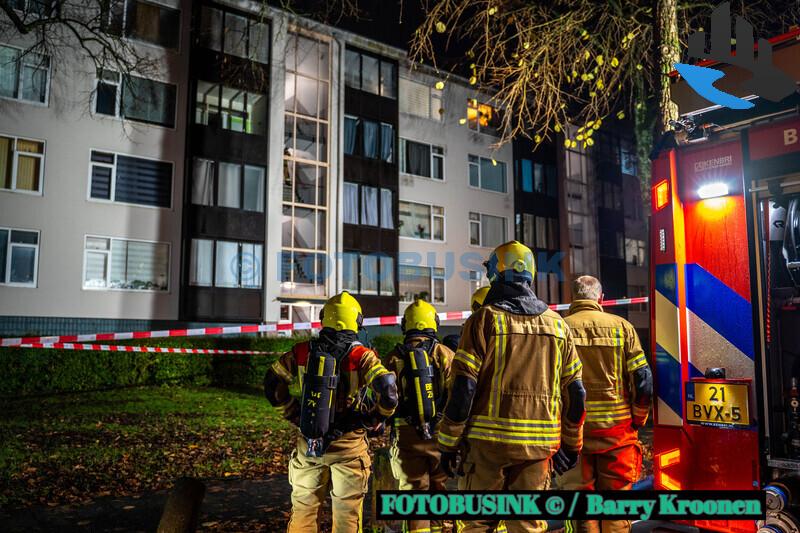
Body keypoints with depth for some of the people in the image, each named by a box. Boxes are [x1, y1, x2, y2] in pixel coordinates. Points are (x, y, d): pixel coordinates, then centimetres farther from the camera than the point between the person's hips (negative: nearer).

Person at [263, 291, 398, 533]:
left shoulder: (303, 351, -1)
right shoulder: (361, 356, -11)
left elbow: (272, 383, 7)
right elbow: (388, 391, -21)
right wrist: (375, 419, -3)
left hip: (308, 443, 3)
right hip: (348, 445, -3)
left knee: (303, 509, 18)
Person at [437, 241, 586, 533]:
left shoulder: (484, 320, -6)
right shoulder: (557, 324, 8)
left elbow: (462, 388, -10)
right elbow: (574, 392, 11)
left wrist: (448, 443, -1)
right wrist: (571, 444, 21)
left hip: (487, 442, -3)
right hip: (538, 444, 4)